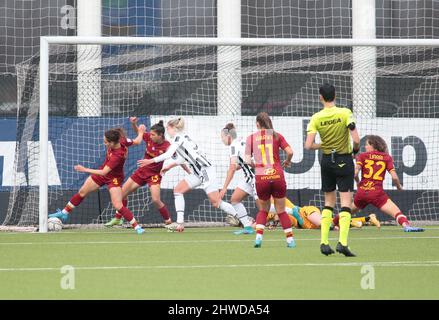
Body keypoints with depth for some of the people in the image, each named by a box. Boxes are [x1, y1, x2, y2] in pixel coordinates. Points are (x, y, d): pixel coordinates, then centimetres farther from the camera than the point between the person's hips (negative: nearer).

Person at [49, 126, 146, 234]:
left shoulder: (118, 156, -39)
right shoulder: (121, 141, -21)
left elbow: (103, 172, -37)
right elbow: (137, 141, -3)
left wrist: (85, 170, -34)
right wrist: (140, 132, 17)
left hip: (114, 178, -9)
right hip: (104, 171, 9)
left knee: (118, 205, -15)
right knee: (82, 192, 15)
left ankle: (137, 227, 1)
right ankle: (64, 214, 30)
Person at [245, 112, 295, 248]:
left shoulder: (251, 138, 5)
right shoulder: (276, 136, 6)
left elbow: (247, 160, -1)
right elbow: (290, 152, -4)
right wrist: (287, 162, 17)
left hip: (261, 177, 0)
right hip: (277, 176, 0)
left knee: (263, 210, 19)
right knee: (281, 210, 13)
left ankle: (259, 235, 1)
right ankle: (290, 239, 12)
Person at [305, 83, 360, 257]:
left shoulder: (316, 118, -5)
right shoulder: (345, 113, -12)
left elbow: (308, 145, -10)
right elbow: (356, 140, -17)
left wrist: (323, 145, 8)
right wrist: (355, 148, 5)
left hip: (327, 161, 3)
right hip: (344, 160, -3)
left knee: (329, 202, 15)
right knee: (346, 202, -2)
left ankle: (324, 243, 12)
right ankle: (342, 242, -16)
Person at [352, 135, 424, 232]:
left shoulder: (362, 156, 8)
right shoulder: (386, 157, 8)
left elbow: (355, 173, -6)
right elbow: (394, 177, -2)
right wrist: (399, 186, 17)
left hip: (362, 191, 2)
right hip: (377, 193, -2)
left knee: (351, 210, 28)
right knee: (396, 212, -11)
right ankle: (406, 225, -37)